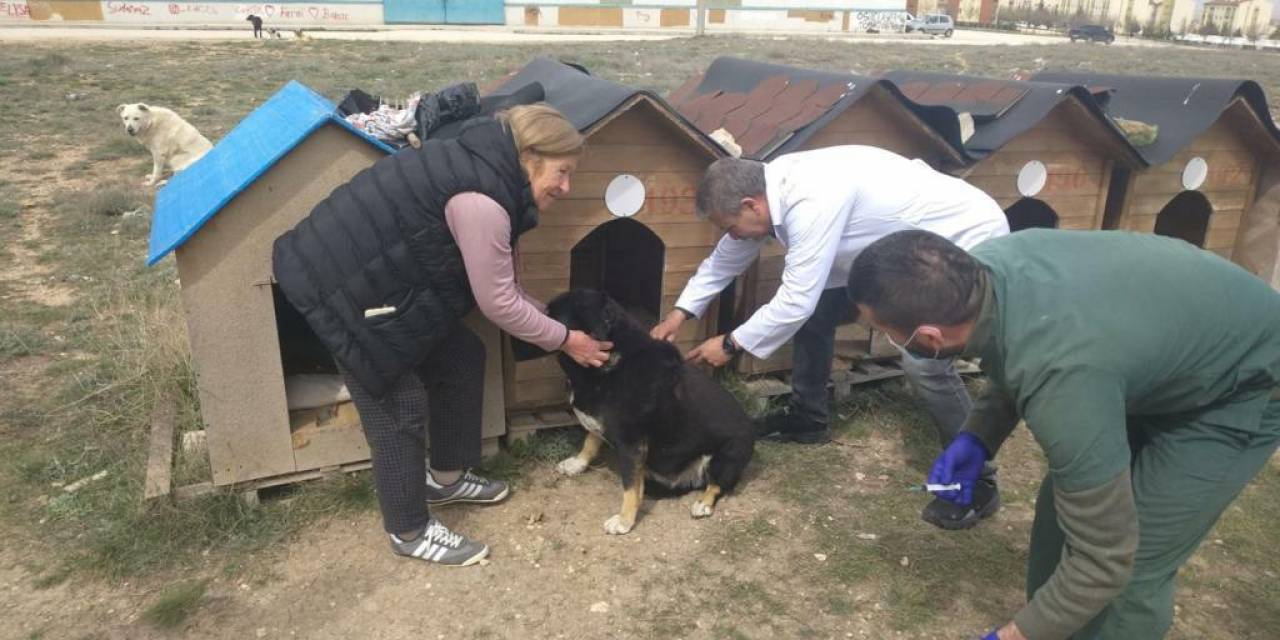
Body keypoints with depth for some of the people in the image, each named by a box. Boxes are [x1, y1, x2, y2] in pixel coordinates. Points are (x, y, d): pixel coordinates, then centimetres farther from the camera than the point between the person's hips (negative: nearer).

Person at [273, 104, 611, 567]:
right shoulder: (481, 199, -27)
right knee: (399, 406, -1)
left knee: (461, 359, 14)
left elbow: (495, 283, 11)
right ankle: (409, 532, 20)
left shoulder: (486, 169, 5)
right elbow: (497, 303, -19)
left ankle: (445, 478, 32)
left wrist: (552, 320, 10)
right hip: (343, 285, -10)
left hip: (381, 279, 10)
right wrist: (564, 340, -6)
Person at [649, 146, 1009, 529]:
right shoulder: (768, 186, -6)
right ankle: (807, 420, 24)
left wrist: (730, 344, -18)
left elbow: (795, 300, -31)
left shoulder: (812, 202, -35)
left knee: (923, 361, -22)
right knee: (816, 310, 6)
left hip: (967, 239, -9)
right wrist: (680, 313, 10)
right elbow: (727, 258, 9)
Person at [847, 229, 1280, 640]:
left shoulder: (1061, 378, -43)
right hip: (1171, 342, 7)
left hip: (1243, 384, -7)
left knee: (1134, 569, -7)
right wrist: (978, 436, -9)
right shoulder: (986, 264, -21)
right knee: (1063, 504, 8)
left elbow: (1104, 561, -31)